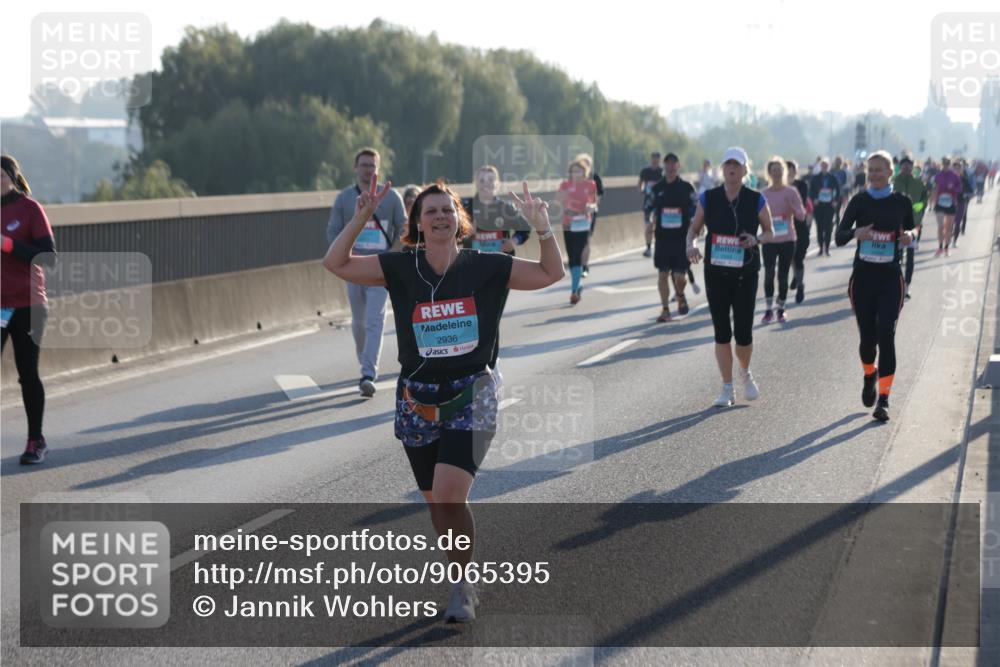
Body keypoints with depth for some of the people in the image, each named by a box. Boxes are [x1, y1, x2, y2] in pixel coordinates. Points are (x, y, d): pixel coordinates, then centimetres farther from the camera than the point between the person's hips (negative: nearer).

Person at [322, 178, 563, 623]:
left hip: (471, 397, -2)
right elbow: (335, 264, -5)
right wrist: (361, 218, -15)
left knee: (449, 495, -18)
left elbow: (551, 273, 3)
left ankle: (462, 587, 1)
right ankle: (463, 576, 32)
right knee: (436, 501, 11)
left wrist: (542, 227, -12)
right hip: (417, 399, 3)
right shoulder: (400, 268, -1)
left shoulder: (485, 267, -3)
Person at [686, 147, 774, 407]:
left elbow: (769, 232, 7)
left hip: (745, 275, -1)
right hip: (716, 274, 1)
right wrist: (691, 245, -15)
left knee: (743, 334, -4)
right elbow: (694, 229, 7)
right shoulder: (708, 198, 0)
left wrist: (756, 240, -15)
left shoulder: (756, 200, -3)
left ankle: (745, 373, 28)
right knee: (721, 333, 2)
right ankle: (727, 389, 13)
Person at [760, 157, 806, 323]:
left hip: (787, 240, 0)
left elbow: (801, 215, -1)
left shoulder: (791, 192, 0)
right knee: (769, 274, -11)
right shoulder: (764, 194, 3)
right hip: (769, 241, 0)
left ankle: (781, 310, 17)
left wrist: (791, 206, -19)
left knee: (783, 276, 4)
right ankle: (769, 310, -3)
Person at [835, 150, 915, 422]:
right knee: (867, 337, 7)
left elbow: (911, 230, 16)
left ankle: (884, 400, -7)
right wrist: (855, 233, -27)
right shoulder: (859, 201, 0)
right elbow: (839, 237, -5)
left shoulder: (902, 202, 2)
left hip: (890, 279, -1)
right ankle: (870, 376, 40)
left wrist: (909, 237, -8)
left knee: (886, 337, -11)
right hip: (863, 277, 1)